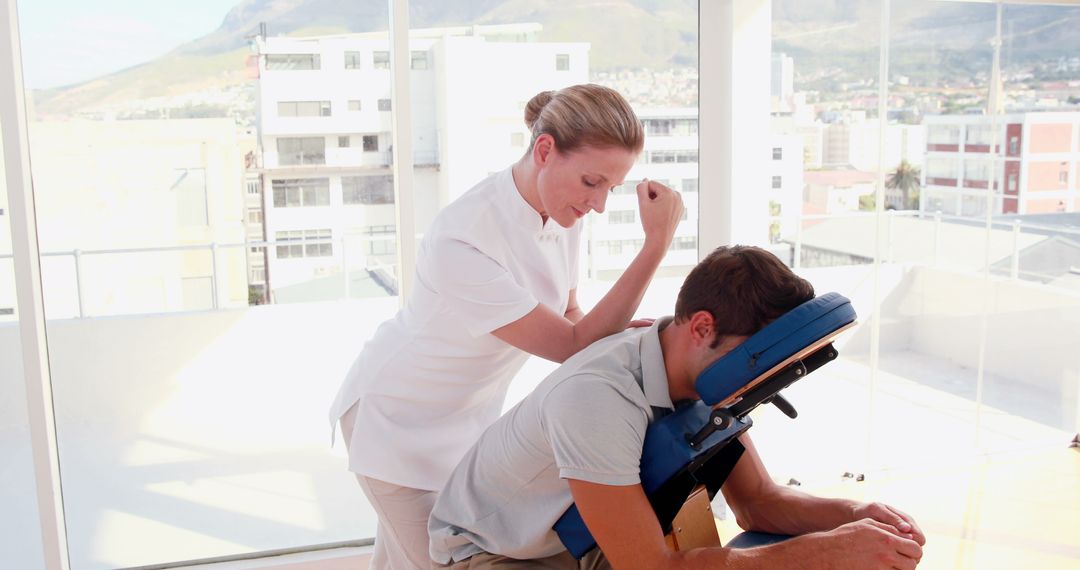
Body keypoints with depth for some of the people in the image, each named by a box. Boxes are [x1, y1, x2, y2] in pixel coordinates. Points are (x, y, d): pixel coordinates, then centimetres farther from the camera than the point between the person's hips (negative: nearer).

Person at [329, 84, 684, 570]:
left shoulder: (561, 208, -11)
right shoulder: (462, 241, -34)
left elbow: (569, 320, -1)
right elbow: (573, 346, -30)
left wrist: (640, 329, -21)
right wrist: (656, 245, -33)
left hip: (471, 413, 7)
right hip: (401, 417, -6)